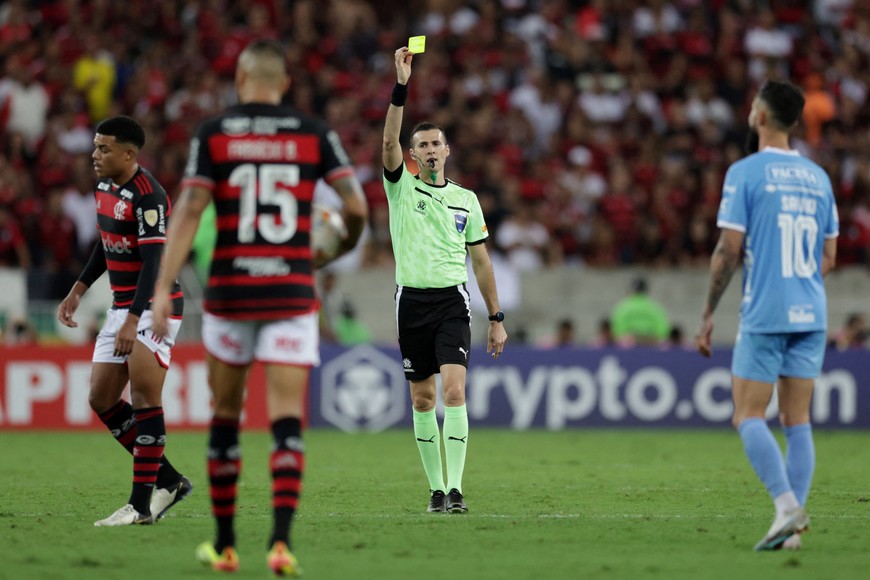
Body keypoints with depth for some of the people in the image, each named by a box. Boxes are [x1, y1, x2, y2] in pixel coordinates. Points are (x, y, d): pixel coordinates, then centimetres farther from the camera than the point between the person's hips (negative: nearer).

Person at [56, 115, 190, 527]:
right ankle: (168, 480, 14)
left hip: (153, 308, -9)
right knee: (101, 400, 5)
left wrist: (133, 321, -33)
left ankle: (142, 504, -13)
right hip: (121, 306, 9)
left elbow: (153, 263, -26)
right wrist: (78, 291, 20)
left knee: (144, 396, -15)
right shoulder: (105, 186, 9)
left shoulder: (148, 196, -19)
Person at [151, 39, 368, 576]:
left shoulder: (213, 135, 1)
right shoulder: (314, 133, 3)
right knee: (288, 421, -4)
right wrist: (341, 249, 21)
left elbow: (187, 214, -8)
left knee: (225, 415, 15)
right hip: (292, 291, 0)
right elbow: (357, 208, 0)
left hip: (230, 290, 0)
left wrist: (163, 290, -12)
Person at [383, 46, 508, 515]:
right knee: (422, 400, 4)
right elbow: (389, 142, -13)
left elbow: (480, 261, 14)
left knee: (454, 390, -15)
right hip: (412, 301, 0)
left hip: (452, 301, 0)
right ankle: (435, 488, 13)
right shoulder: (402, 187, 5)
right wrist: (401, 86, -23)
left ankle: (455, 488, -18)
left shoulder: (465, 200, 10)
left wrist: (496, 319, 11)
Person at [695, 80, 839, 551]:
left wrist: (708, 314, -1)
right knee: (797, 421, 7)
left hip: (764, 316, -5)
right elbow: (829, 257, 15)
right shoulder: (818, 177, 11)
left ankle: (787, 504, -18)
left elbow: (729, 251, -9)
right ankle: (793, 526, 2)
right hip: (811, 316, 5)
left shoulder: (745, 173, -6)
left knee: (748, 416, 0)